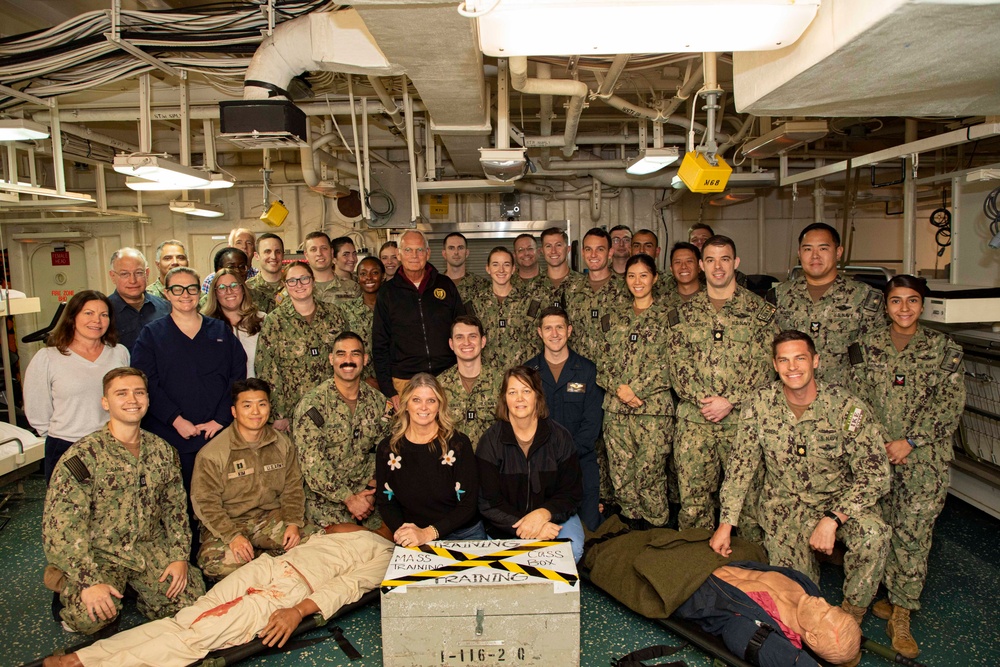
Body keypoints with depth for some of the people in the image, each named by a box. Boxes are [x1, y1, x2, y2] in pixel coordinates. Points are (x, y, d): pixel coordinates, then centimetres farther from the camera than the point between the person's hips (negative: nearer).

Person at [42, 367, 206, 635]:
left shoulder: (163, 450, 2)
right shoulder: (83, 455, -13)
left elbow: (176, 506, 9)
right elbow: (60, 528, -16)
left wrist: (180, 556, -3)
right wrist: (89, 581, -23)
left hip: (151, 548, 4)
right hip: (99, 553, -4)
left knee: (190, 597, -14)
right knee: (92, 616, -28)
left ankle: (133, 585, 14)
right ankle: (68, 586, 7)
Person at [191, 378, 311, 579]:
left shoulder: (283, 445, 2)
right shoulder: (211, 454, -11)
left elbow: (292, 489, 6)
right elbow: (205, 503, -11)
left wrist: (293, 523, -11)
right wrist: (232, 536, -24)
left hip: (271, 517, 3)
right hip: (228, 523, -3)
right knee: (214, 562, -33)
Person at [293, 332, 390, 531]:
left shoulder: (377, 400, 4)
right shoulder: (312, 403, -11)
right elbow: (311, 463, -16)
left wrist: (371, 490, -9)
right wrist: (348, 498, -16)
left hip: (367, 493, 4)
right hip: (327, 498, -4)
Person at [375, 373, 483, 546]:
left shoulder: (459, 443, -2)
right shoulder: (387, 448, 5)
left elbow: (468, 504, -4)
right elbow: (385, 501, 10)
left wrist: (427, 533, -14)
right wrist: (402, 531, -9)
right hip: (411, 543, 1)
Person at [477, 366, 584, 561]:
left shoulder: (560, 437, 0)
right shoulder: (491, 441, -4)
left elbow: (571, 494, 0)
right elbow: (488, 503, -7)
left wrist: (544, 513, -20)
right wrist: (522, 525, -23)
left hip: (553, 517, 1)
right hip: (506, 529, -1)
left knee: (572, 550, -28)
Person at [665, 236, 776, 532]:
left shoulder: (760, 310, 4)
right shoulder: (684, 313, 10)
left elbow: (767, 365, -3)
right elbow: (677, 363, 3)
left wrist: (731, 402, -12)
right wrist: (701, 398, -11)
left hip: (743, 419, -1)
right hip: (694, 420, 2)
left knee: (748, 495, 4)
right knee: (693, 501, 4)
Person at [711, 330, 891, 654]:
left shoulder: (847, 407, -17)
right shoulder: (760, 406, -9)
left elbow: (874, 473, -18)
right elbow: (740, 465, -3)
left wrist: (832, 519, -29)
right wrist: (726, 524, -7)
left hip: (840, 500, -1)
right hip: (784, 505, 1)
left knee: (872, 534, -32)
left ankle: (851, 616, -6)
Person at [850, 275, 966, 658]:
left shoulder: (944, 348, 5)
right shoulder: (868, 346, 8)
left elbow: (950, 404, -3)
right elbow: (858, 399, 5)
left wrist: (909, 442, -11)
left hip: (924, 456, -1)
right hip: (875, 452, 2)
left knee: (913, 532, -4)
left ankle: (900, 616, 4)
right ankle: (886, 596, 22)